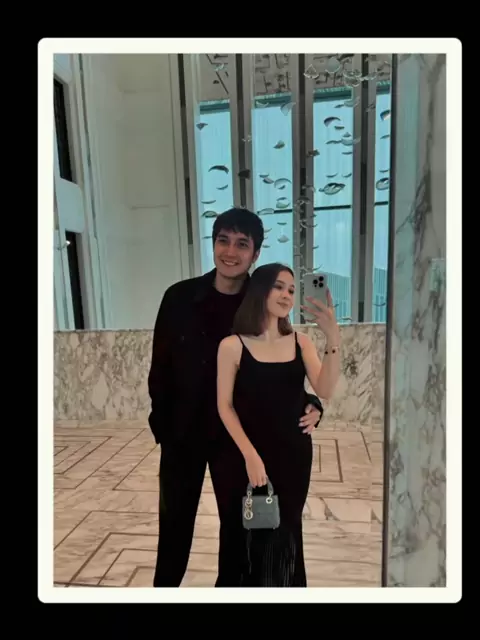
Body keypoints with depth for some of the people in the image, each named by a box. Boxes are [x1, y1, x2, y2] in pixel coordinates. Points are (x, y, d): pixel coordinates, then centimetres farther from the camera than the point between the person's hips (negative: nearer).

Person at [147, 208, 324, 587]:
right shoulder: (179, 298, -10)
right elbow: (160, 367, -4)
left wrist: (310, 405, -24)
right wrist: (160, 422, -4)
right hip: (182, 431, 1)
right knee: (175, 520, 21)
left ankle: (229, 584, 48)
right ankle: (165, 585, 48)